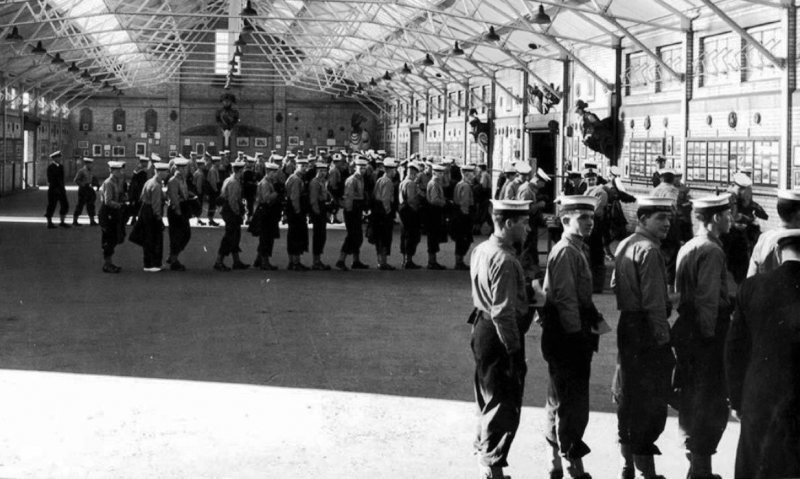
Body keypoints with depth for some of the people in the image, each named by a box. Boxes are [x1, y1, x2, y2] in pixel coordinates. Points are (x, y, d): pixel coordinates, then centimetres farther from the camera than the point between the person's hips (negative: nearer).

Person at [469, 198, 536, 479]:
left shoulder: (481, 250, 8)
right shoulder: (504, 260, -22)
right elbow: (503, 313, -25)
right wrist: (515, 351, -21)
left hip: (482, 329, 10)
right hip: (500, 337, -10)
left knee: (489, 399, 22)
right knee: (504, 406, 1)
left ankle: (484, 455, 34)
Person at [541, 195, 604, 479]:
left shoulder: (577, 250, 16)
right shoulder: (566, 252, -16)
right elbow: (565, 299, -21)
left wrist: (593, 318, 11)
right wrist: (579, 334, -20)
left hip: (567, 337, 11)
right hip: (568, 337, -11)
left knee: (560, 402, 18)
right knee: (573, 405, -7)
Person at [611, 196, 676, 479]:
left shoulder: (624, 245, 12)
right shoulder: (649, 250, -17)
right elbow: (654, 301, -21)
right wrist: (662, 336, -17)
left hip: (626, 326, 10)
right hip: (647, 330, -10)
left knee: (628, 397, 16)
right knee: (651, 400, -3)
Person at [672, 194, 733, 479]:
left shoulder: (687, 248, 11)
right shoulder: (712, 251, -16)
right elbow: (708, 299, -21)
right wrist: (710, 334, -15)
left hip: (686, 328, 9)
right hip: (707, 332, -9)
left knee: (690, 398, 17)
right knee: (711, 402, -2)